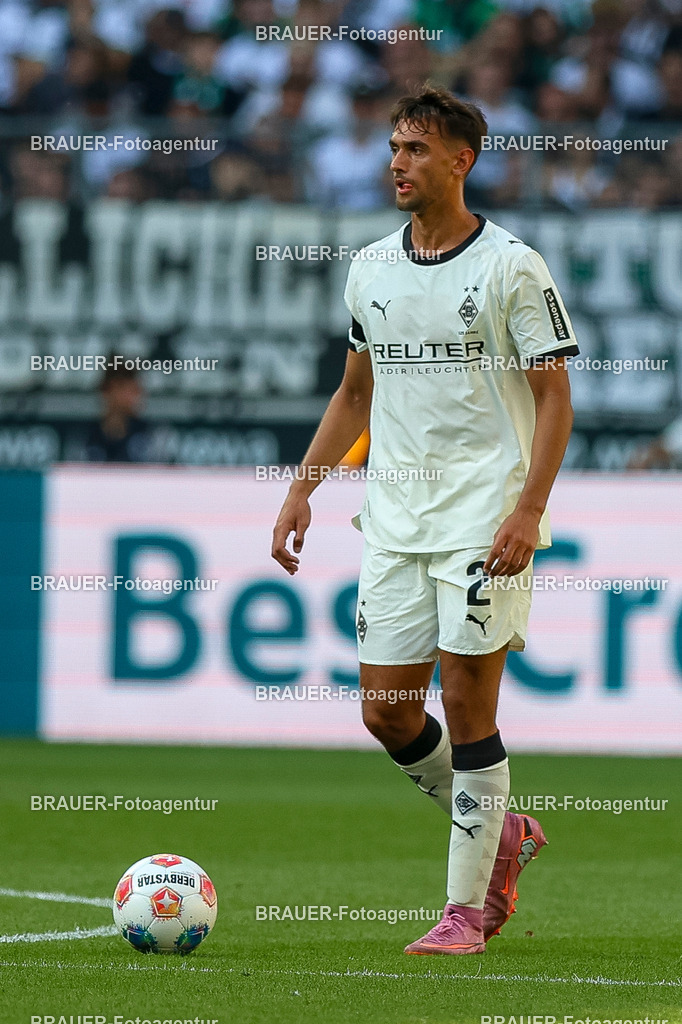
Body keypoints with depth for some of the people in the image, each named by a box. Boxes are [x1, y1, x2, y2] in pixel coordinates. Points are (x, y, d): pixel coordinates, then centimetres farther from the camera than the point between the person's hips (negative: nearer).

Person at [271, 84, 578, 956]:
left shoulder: (511, 267, -5)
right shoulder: (370, 269, 11)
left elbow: (553, 397, -7)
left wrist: (528, 510, -17)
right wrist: (301, 489, 13)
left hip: (484, 516, -6)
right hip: (392, 519, 6)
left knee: (467, 704, -6)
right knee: (386, 712, 3)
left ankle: (467, 908, 2)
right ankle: (501, 832, 26)